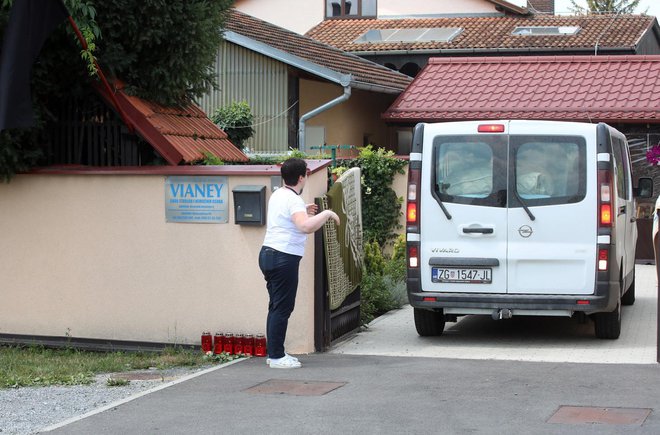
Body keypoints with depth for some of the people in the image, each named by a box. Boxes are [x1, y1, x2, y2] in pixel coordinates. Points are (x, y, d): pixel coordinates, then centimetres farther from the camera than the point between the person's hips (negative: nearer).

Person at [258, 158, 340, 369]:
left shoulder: (277, 195, 14)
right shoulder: (293, 200, -16)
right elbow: (306, 227, -33)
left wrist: (304, 213, 25)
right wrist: (327, 214, -21)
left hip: (268, 254, 10)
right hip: (284, 258, -10)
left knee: (276, 306, 15)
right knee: (282, 308, -5)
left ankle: (274, 353, 19)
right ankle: (277, 357, -2)